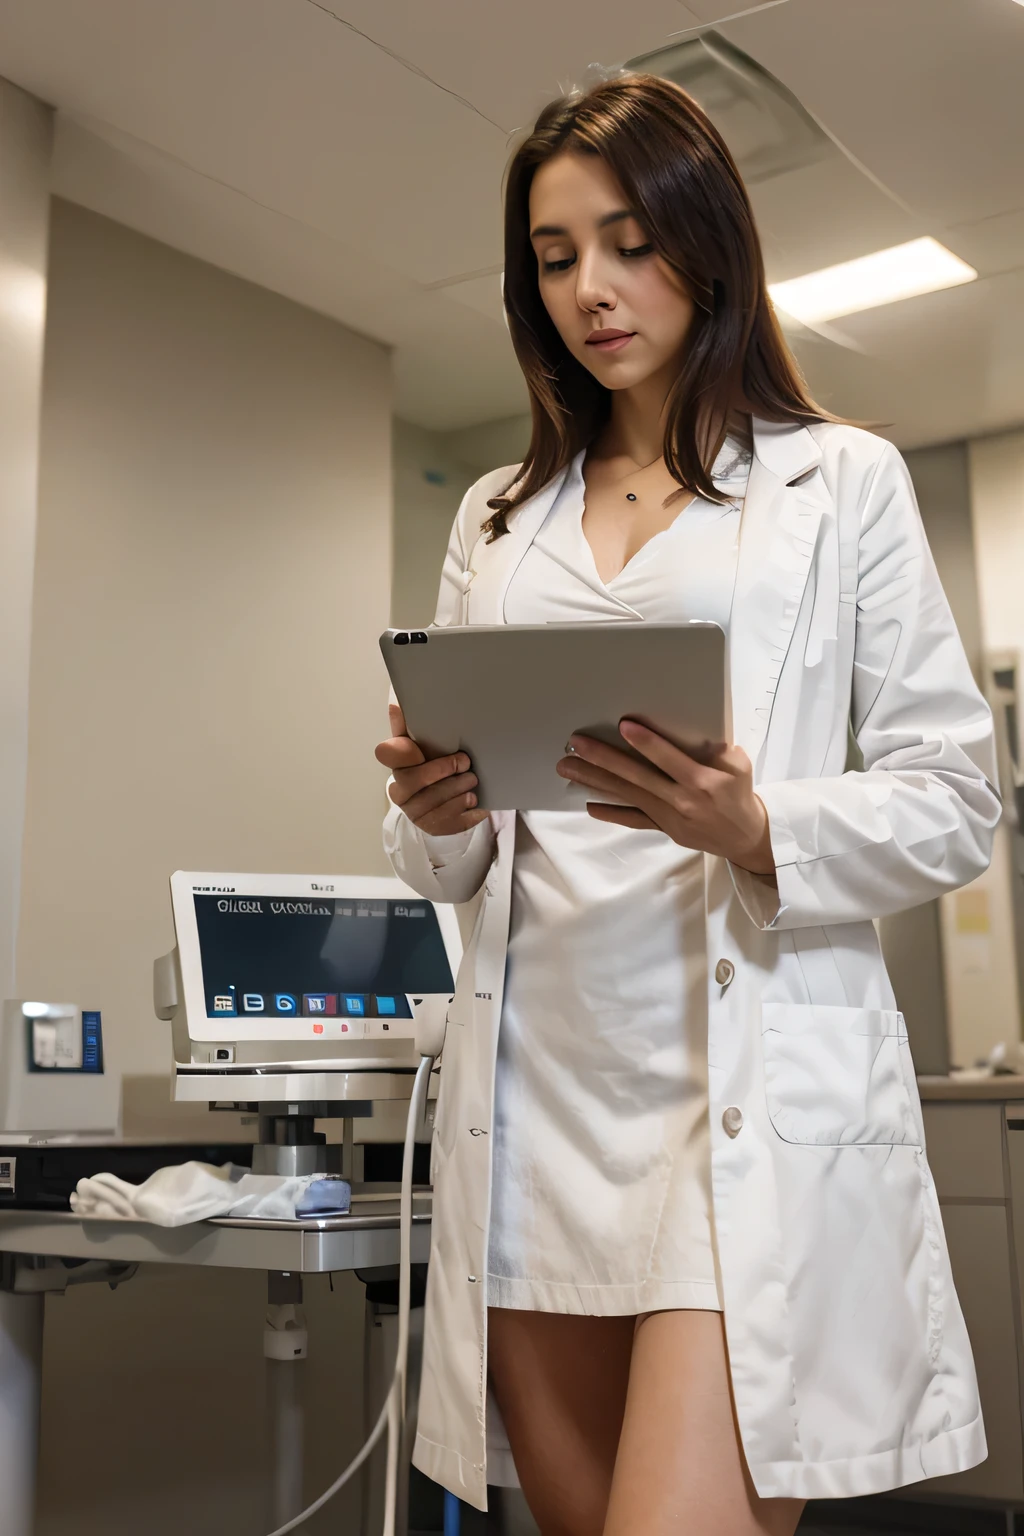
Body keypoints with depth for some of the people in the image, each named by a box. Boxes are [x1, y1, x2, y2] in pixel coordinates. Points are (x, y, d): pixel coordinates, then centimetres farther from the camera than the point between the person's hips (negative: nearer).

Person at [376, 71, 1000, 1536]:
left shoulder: (842, 481, 7)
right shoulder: (496, 520, 18)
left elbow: (954, 800, 2)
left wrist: (758, 830, -17)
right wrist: (435, 812, -4)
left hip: (754, 1091, -4)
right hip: (534, 1093, 4)